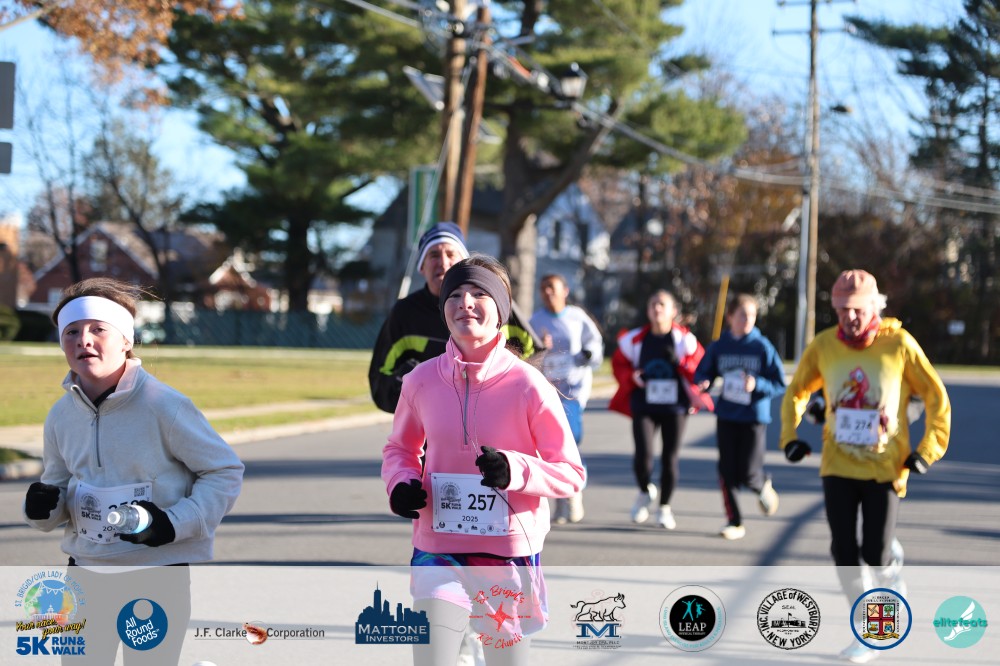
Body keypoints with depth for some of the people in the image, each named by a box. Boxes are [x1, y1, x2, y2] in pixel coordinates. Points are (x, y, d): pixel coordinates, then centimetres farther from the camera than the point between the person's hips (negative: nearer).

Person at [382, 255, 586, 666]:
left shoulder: (527, 385, -10)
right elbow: (400, 448, 16)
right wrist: (400, 483, -6)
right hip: (438, 550, 1)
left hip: (509, 553, -1)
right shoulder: (422, 380, -2)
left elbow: (571, 474, -6)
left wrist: (514, 471, -24)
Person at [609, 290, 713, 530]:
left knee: (670, 458, 3)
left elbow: (700, 366, -1)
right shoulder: (635, 339, 2)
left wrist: (680, 363, -21)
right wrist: (631, 377, -6)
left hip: (675, 406, 0)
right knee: (643, 456, -14)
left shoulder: (684, 339, -2)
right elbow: (619, 363, 13)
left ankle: (665, 507, 24)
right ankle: (646, 492, 20)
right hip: (643, 406, 0)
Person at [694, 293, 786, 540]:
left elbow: (780, 384, -4)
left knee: (748, 474, -7)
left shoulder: (763, 347, -6)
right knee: (727, 472, 0)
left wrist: (757, 384, -22)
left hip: (754, 418, -2)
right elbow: (702, 373, 11)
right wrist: (704, 382, -13)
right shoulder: (719, 346, 1)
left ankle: (763, 487, 29)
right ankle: (734, 522, 13)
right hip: (726, 416, 2)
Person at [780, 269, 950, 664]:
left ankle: (893, 574, 34)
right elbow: (797, 392, 13)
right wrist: (790, 436, 1)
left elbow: (937, 398, -1)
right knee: (844, 552, -3)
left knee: (876, 555, -4)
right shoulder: (823, 346, -3)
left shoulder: (899, 344, -10)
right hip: (838, 467, 2)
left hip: (886, 469, -2)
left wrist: (928, 451, -7)